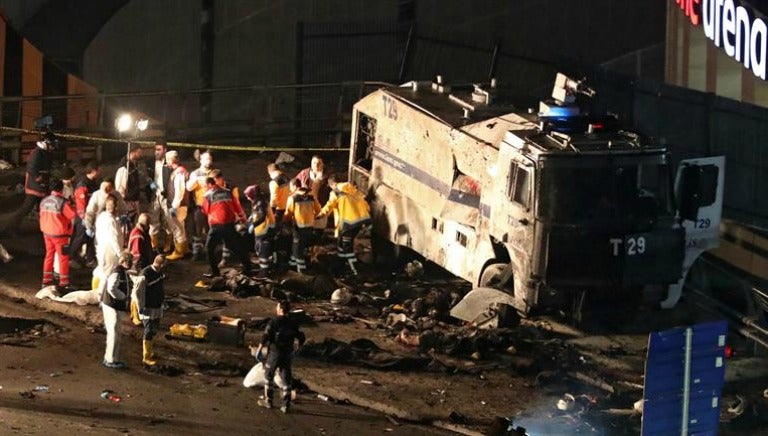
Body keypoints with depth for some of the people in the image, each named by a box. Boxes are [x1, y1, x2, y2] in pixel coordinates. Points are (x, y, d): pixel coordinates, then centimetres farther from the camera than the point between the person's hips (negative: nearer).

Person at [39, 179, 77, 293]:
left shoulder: (44, 201, 0)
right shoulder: (63, 202, -21)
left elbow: (42, 216, 9)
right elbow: (74, 216, -15)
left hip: (47, 233, 6)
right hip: (59, 234, -6)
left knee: (49, 255, 18)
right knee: (63, 258, 4)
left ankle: (46, 281, 23)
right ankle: (63, 284, 6)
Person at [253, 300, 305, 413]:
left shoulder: (273, 322, -13)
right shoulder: (293, 324, 1)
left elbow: (265, 337, -16)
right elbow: (302, 338, 5)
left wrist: (259, 349, -5)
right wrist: (298, 349, 21)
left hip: (274, 353, -4)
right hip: (287, 355, 4)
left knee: (268, 376, 16)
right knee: (286, 380, 6)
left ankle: (268, 401, 21)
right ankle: (286, 406, 5)